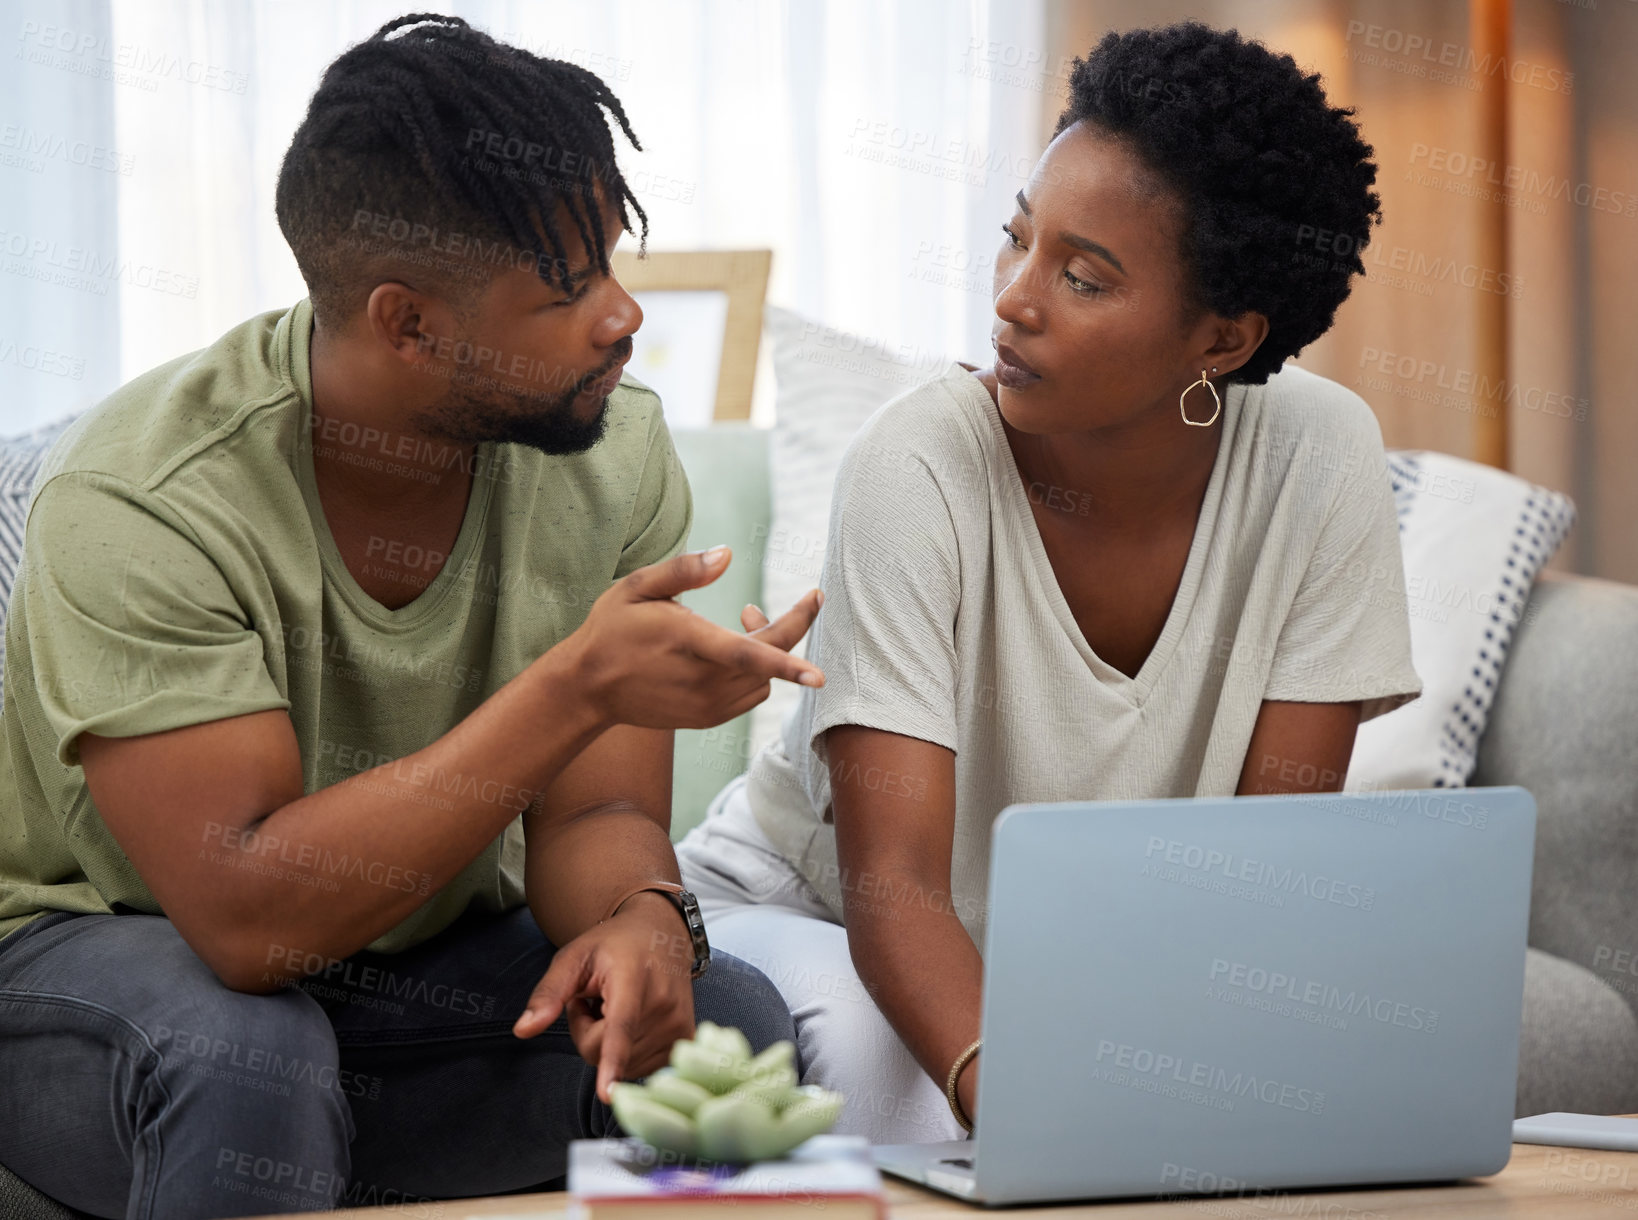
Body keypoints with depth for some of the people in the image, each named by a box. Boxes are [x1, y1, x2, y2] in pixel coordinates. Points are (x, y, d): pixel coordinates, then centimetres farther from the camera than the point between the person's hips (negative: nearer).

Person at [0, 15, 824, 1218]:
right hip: (99, 952, -5)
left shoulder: (616, 453, -10)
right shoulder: (138, 501, -27)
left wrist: (641, 916, -33)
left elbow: (591, 813, -7)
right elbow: (250, 914, -33)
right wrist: (579, 687, -38)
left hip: (423, 958, 5)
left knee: (726, 1023, -20)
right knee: (247, 1056, -37)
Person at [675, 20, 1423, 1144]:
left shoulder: (1321, 458, -18)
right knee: (875, 1044, -37)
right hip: (811, 914, -3)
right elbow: (892, 880, -33)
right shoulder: (922, 468, -27)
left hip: (1104, 947, 4)